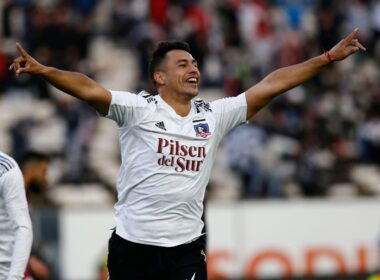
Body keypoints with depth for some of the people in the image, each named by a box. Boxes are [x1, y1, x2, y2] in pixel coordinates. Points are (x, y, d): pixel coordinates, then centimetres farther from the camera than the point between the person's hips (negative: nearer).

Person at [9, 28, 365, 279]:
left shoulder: (214, 116, 7)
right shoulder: (139, 109, -6)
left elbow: (269, 86, 7)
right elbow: (90, 90, -20)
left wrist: (328, 57, 7)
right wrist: (42, 70, -36)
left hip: (186, 247, 3)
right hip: (133, 244, -3)